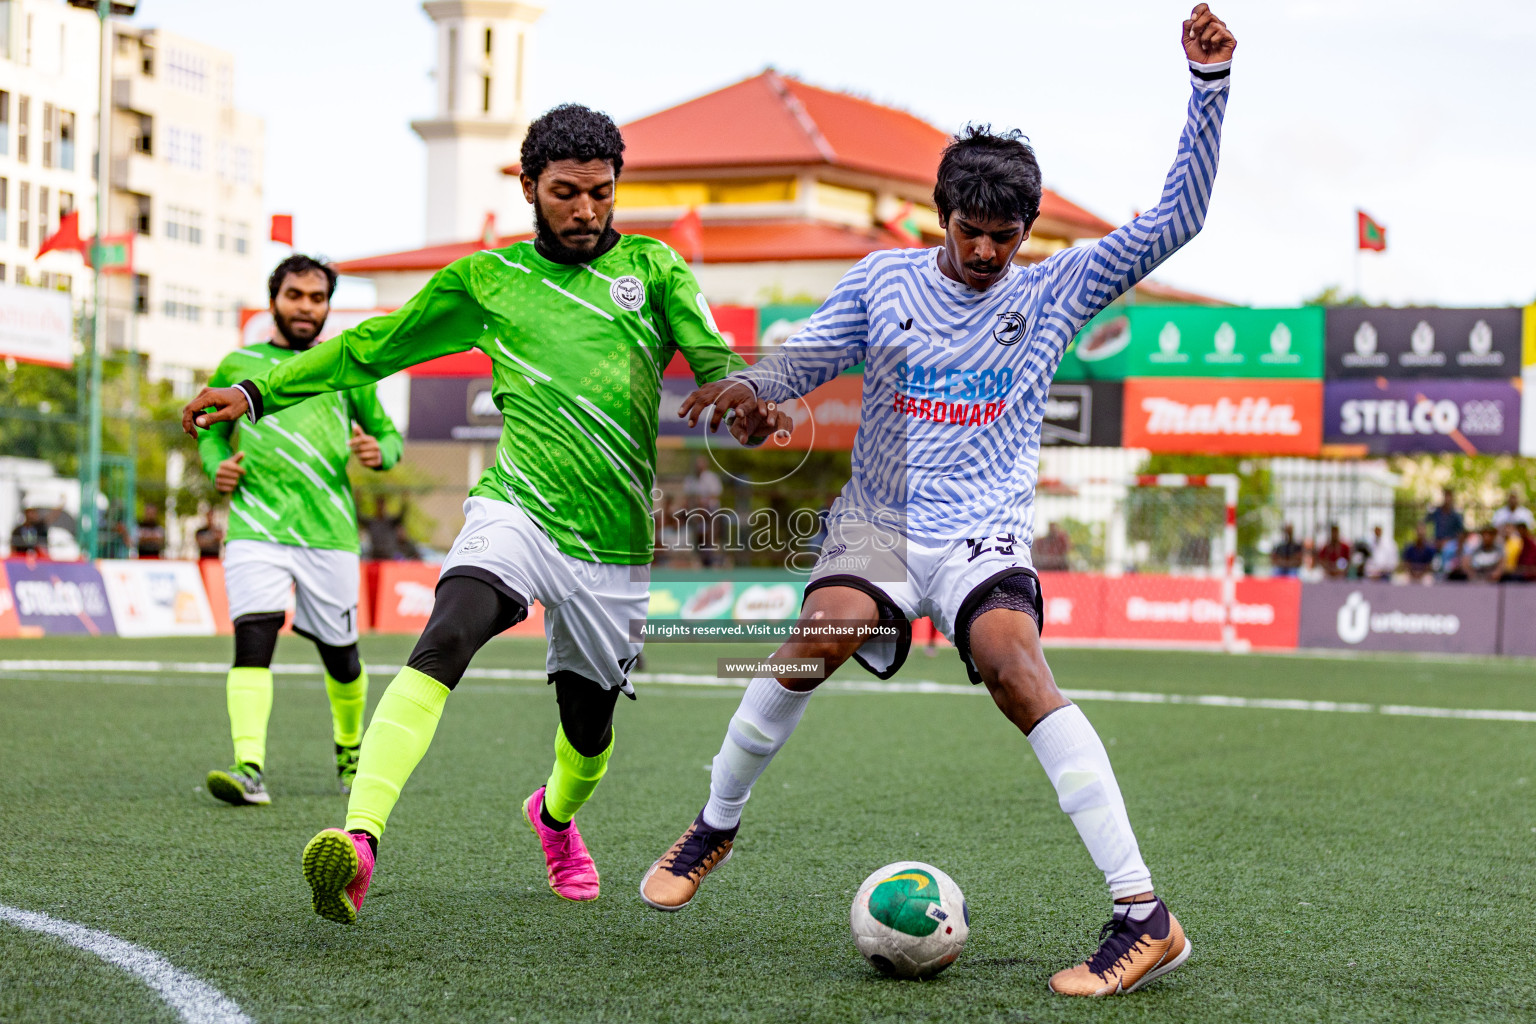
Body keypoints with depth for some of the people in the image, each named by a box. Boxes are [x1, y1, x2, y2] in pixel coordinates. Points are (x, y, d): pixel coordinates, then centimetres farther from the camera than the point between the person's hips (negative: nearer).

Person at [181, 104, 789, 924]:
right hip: (516, 509, -2)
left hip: (612, 545, 2)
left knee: (588, 727, 14)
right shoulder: (485, 279, 10)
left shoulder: (651, 268, 8)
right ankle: (359, 840, -45)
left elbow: (713, 360, -5)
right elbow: (372, 347, 17)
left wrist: (749, 405, -29)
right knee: (444, 641, -31)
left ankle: (556, 814, 52)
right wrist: (257, 394, 12)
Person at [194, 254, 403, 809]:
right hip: (256, 527, -1)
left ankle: (350, 748, 36)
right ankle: (250, 770, -28)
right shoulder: (238, 365, 12)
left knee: (339, 654, 8)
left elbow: (388, 433, 18)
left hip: (329, 530, 1)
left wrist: (380, 452, -6)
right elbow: (211, 428, 24)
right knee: (253, 639, -19)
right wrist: (216, 464, 2)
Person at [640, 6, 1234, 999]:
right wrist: (745, 383, -7)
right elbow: (805, 356, 16)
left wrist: (1210, 86, -9)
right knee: (824, 634, -27)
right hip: (879, 520, 2)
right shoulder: (884, 279, 8)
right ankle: (715, 826, 0)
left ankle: (1144, 914, -30)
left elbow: (1175, 219, 0)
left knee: (1013, 662, -29)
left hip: (985, 533, -2)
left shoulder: (1053, 290, 5)